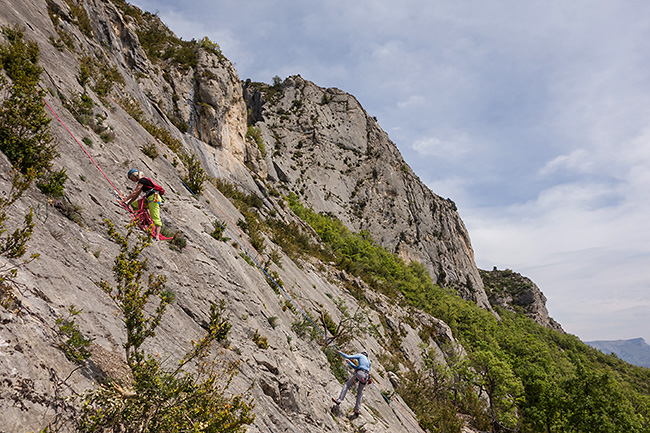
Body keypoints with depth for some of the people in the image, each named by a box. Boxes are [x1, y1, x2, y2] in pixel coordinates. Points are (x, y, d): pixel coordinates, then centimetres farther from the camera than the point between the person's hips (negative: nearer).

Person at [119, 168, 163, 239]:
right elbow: (136, 195, 22)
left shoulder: (142, 180, -8)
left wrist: (124, 200, -12)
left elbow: (134, 192, -13)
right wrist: (128, 203, 17)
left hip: (154, 199, -10)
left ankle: (157, 235, -23)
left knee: (155, 218, -17)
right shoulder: (142, 181, 22)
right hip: (148, 200, 10)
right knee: (133, 205, 9)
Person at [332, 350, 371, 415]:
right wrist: (350, 363, 43)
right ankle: (358, 409, 8)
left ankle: (339, 400, -3)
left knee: (346, 385, 7)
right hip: (366, 376, 5)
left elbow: (347, 357, 9)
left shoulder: (360, 355, 17)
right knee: (359, 393, 17)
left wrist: (340, 352, 23)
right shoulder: (368, 361, 34)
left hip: (359, 373, -5)